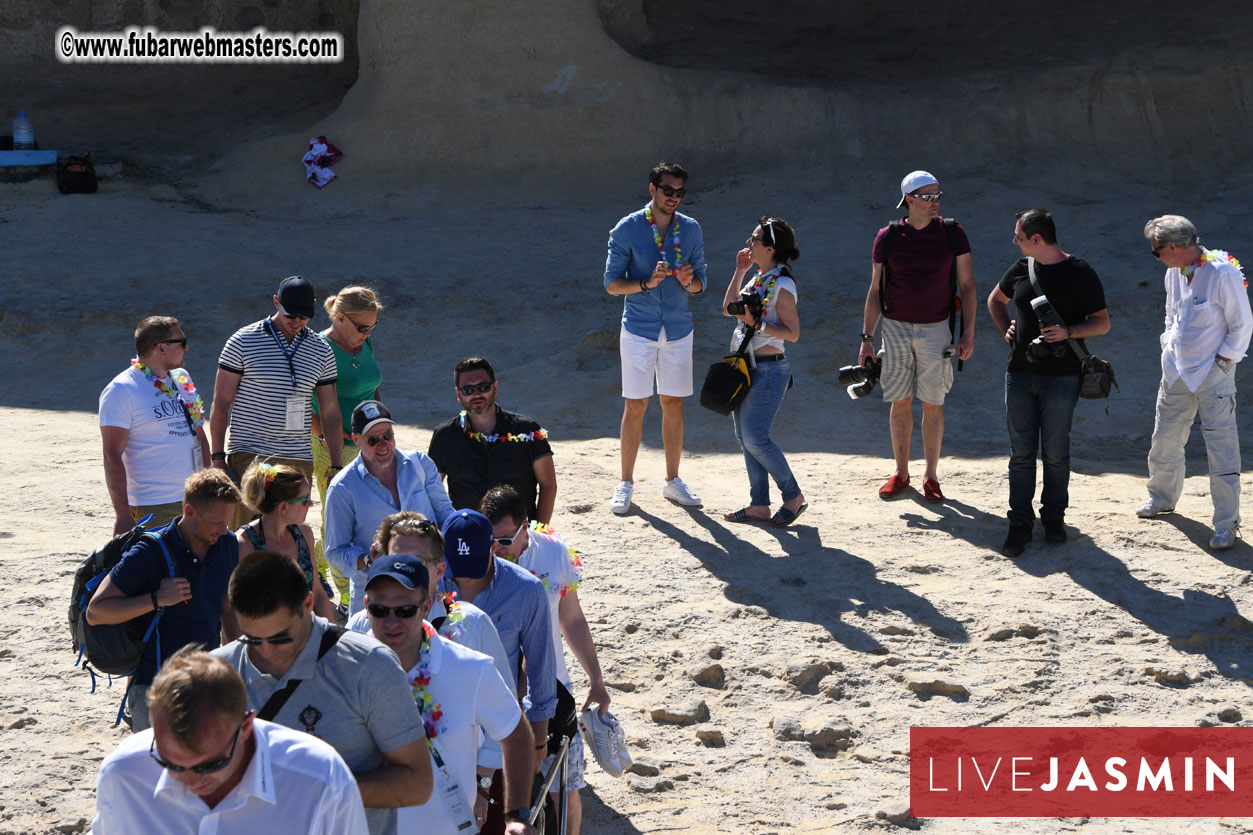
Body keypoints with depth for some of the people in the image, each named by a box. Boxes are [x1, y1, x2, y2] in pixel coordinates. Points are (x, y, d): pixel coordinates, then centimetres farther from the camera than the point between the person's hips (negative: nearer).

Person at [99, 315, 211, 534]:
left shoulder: (181, 379, 13)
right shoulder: (121, 390, -9)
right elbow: (112, 457, -13)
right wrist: (123, 515, -18)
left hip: (195, 500, 7)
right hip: (153, 507, -7)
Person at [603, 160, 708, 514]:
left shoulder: (691, 229, 5)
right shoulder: (627, 229, -6)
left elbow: (700, 282, 10)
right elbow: (612, 283, -5)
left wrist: (688, 281, -14)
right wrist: (647, 282, -21)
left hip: (678, 331, 3)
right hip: (639, 330, -3)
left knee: (674, 406, 8)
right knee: (635, 407, -1)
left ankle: (672, 481, 20)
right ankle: (625, 484, 9)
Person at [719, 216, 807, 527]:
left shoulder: (782, 285, -14)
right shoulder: (759, 279, 12)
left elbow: (793, 333, -16)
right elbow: (728, 309, 18)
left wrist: (757, 325, -25)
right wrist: (739, 271, 13)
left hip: (768, 370, -9)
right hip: (747, 367, 9)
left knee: (755, 438, -11)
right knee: (745, 437, 9)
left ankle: (793, 496, 4)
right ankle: (759, 504, 16)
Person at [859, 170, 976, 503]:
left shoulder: (952, 233, -3)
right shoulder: (888, 236, -2)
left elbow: (967, 285, 2)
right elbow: (875, 290, 4)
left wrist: (968, 332, -3)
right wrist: (867, 338, 0)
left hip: (935, 329, -1)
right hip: (896, 327, 1)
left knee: (933, 404, 2)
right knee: (900, 401, 6)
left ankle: (931, 476, 12)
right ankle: (901, 472, 19)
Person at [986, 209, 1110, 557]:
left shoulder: (1080, 273, -6)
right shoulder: (1021, 267, 7)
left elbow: (1102, 322, -3)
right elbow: (995, 299, 26)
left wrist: (1067, 332, -19)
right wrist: (1006, 328, 8)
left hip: (1061, 377, -4)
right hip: (1020, 373, 4)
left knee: (1055, 453, 5)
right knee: (1021, 452, 4)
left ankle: (1054, 517, 21)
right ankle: (1020, 522, 10)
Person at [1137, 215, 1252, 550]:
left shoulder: (1223, 274, -18)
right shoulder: (1174, 273, 4)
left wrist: (1221, 362, -11)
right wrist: (1169, 347, 11)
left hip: (1213, 374, -7)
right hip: (1176, 371, 7)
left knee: (1222, 447, -6)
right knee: (1165, 438, 16)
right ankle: (1162, 497, 38)